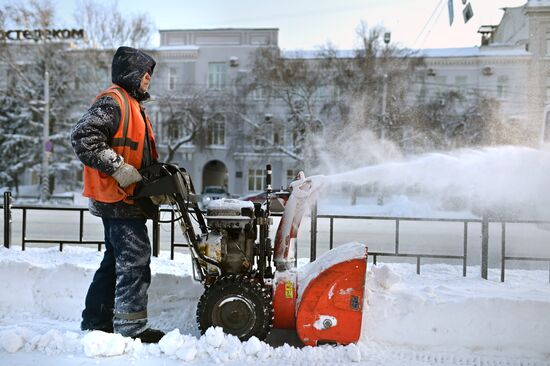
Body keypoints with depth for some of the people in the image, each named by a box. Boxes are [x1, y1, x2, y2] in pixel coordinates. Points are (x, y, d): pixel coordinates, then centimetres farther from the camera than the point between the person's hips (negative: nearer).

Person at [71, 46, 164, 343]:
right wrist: (118, 168, -24)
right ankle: (131, 327, 2)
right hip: (118, 197, -11)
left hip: (122, 199, 11)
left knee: (116, 260, 16)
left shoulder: (132, 104, 22)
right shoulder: (113, 101, -11)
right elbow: (83, 135, -24)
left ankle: (96, 321, 26)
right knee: (135, 260, -7)